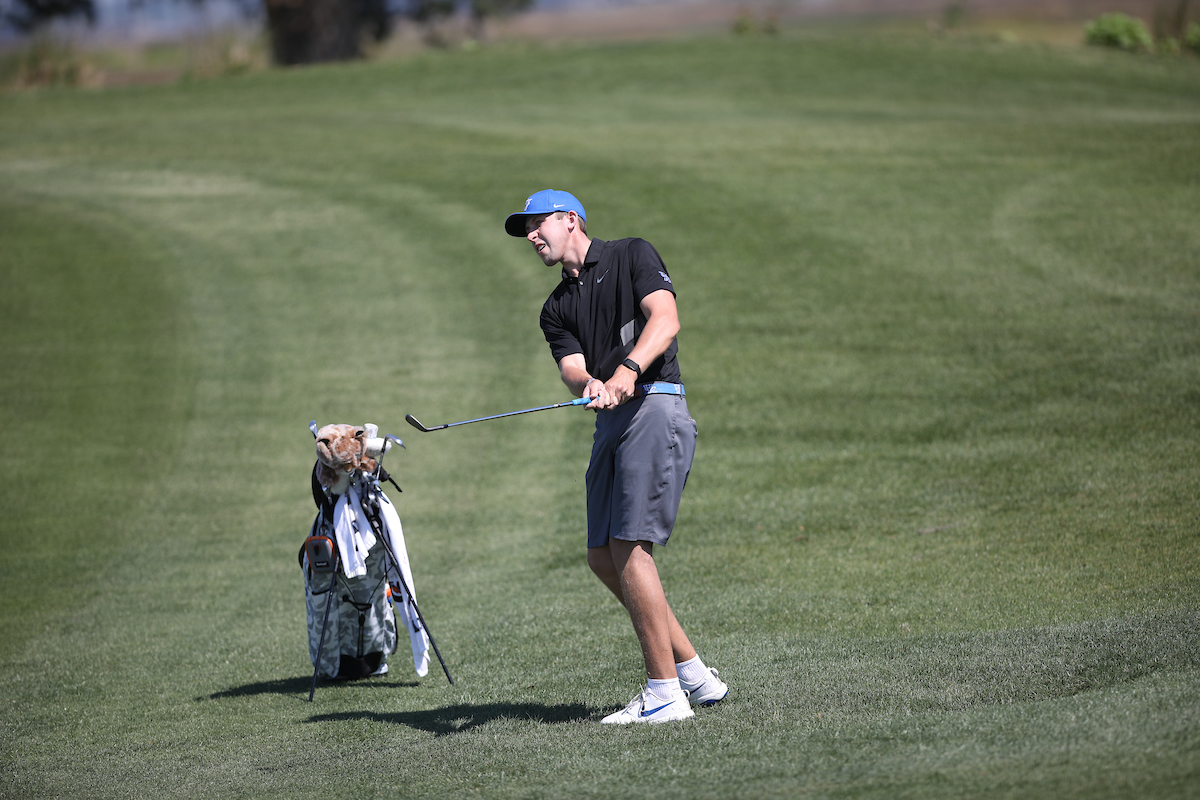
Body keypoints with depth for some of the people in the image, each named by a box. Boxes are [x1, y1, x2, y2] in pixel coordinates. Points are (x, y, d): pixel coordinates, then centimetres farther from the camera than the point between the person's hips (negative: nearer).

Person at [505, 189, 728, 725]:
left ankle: (665, 692, -13)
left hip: (654, 408, -8)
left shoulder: (631, 256, 5)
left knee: (628, 547, -15)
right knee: (602, 557, 5)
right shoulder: (557, 309, 22)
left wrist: (628, 369, -28)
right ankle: (693, 673, 14)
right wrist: (591, 384, -20)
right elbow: (572, 367, 4)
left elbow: (665, 319, -11)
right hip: (609, 421, 8)